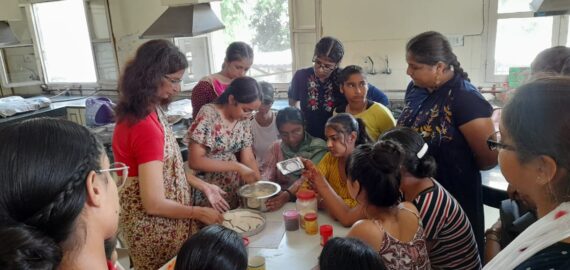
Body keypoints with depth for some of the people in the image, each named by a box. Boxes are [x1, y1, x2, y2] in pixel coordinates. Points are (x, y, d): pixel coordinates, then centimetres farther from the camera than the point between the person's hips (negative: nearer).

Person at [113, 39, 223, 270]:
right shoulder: (146, 128, -29)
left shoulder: (147, 112, 0)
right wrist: (197, 212, -13)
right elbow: (154, 203, -26)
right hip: (154, 226, -9)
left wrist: (202, 185, 8)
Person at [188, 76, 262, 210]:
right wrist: (236, 166, -23)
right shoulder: (208, 114, -18)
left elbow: (248, 158, 1)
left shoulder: (244, 120, -1)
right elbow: (195, 161, -22)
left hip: (234, 191, 6)